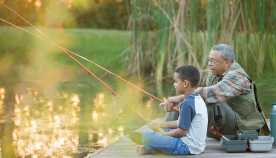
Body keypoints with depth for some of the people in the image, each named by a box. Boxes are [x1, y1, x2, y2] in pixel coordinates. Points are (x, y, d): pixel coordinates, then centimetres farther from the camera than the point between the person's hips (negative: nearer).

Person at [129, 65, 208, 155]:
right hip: (197, 146, 10)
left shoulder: (187, 104, -21)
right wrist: (162, 124, 15)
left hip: (188, 147, -10)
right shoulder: (198, 100, 9)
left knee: (147, 137, -17)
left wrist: (163, 133, -5)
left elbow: (181, 131, -20)